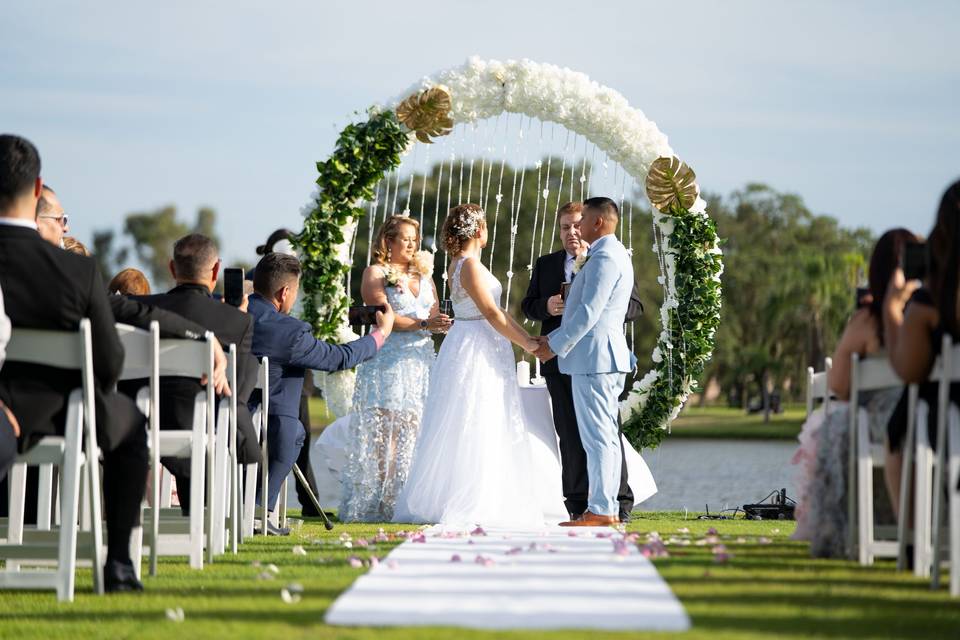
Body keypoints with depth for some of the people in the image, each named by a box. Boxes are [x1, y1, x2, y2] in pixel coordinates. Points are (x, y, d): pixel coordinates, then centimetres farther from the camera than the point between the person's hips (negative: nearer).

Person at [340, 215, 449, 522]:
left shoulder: (423, 274, 21)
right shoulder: (375, 273, 2)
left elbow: (435, 315, 15)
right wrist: (423, 324, -16)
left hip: (421, 359, 6)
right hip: (388, 361, -6)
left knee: (415, 430, -1)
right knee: (387, 431, -10)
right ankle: (382, 503, -11)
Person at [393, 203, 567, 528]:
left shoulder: (463, 263, 15)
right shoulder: (470, 265, -15)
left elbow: (494, 311, 15)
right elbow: (491, 313, -18)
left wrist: (528, 337, 11)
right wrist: (527, 344, -13)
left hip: (481, 351, 10)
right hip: (476, 352, -10)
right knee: (476, 428, -7)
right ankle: (468, 505, -5)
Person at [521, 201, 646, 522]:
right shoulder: (545, 264, 16)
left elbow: (634, 306, 0)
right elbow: (528, 305, 16)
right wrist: (547, 306, -7)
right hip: (560, 360, 4)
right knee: (570, 435, 5)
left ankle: (619, 503, -2)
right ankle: (578, 504, 8)